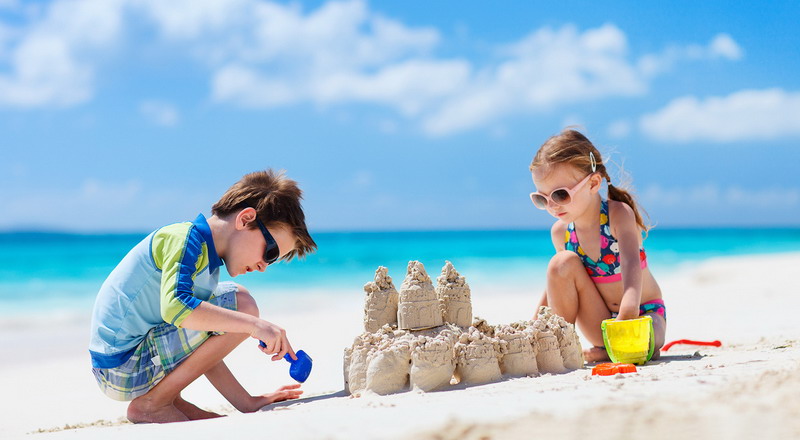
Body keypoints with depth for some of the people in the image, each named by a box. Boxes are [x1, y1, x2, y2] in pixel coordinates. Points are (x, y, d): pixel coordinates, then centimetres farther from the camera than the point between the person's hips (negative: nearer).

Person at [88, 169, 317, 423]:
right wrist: (253, 324, -32)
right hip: (125, 368, -10)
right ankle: (151, 405, -10)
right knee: (241, 304, -17)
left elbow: (203, 354, 15)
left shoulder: (209, 263, 15)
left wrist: (247, 404, 8)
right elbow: (176, 306, -31)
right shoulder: (184, 239, -12)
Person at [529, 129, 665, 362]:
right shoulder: (560, 232, -3)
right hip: (602, 322, 4)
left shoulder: (619, 214, -18)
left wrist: (629, 310, -51)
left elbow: (631, 264, -34)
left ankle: (608, 351, -6)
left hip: (644, 312, -4)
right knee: (563, 262, -19)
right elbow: (558, 282, 11)